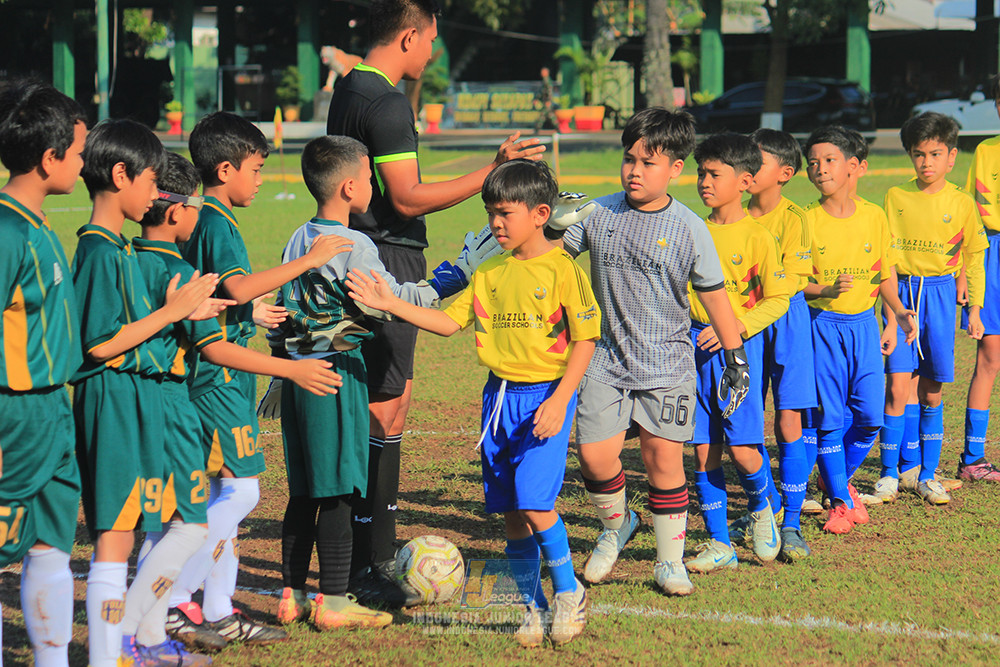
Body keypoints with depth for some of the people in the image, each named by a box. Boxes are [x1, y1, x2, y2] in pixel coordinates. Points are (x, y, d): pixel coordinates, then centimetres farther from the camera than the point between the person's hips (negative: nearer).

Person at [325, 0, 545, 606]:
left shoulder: (351, 90, 16)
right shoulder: (384, 102, -17)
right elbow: (407, 197, -21)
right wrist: (490, 175, -21)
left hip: (368, 255, 11)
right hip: (389, 262, -11)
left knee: (391, 402, 15)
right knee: (384, 411, -9)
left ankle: (380, 549, 21)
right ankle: (369, 565, -8)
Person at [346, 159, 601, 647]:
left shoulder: (561, 269, -8)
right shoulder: (489, 272, 9)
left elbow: (585, 338, -8)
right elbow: (449, 321, 11)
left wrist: (558, 401, -14)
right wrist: (391, 305, 1)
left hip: (545, 395, -6)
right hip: (499, 396, 6)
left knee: (534, 503, -15)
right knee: (510, 510, 6)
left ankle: (568, 592, 5)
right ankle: (531, 604, 18)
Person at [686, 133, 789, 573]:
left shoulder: (757, 237, -7)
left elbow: (777, 298, -5)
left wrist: (735, 328, -16)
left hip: (740, 346, -5)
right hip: (696, 346, 5)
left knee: (742, 449, -10)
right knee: (703, 451, 3)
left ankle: (762, 509, 21)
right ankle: (719, 544, 11)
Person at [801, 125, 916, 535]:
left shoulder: (875, 218, 3)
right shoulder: (806, 222, -5)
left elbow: (886, 275, 12)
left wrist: (898, 312, -1)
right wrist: (826, 290, -22)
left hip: (864, 324, 3)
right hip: (822, 324, -2)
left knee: (870, 417, 0)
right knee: (829, 417, -3)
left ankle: (841, 478, 26)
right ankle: (840, 501, 10)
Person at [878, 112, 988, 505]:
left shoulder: (961, 203, 1)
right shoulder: (896, 197, 1)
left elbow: (973, 258, 10)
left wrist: (975, 309, 7)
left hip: (940, 294, 0)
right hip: (901, 292, 0)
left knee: (931, 392, 4)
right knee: (898, 387, -8)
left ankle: (925, 475, 14)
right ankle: (890, 473, 1)